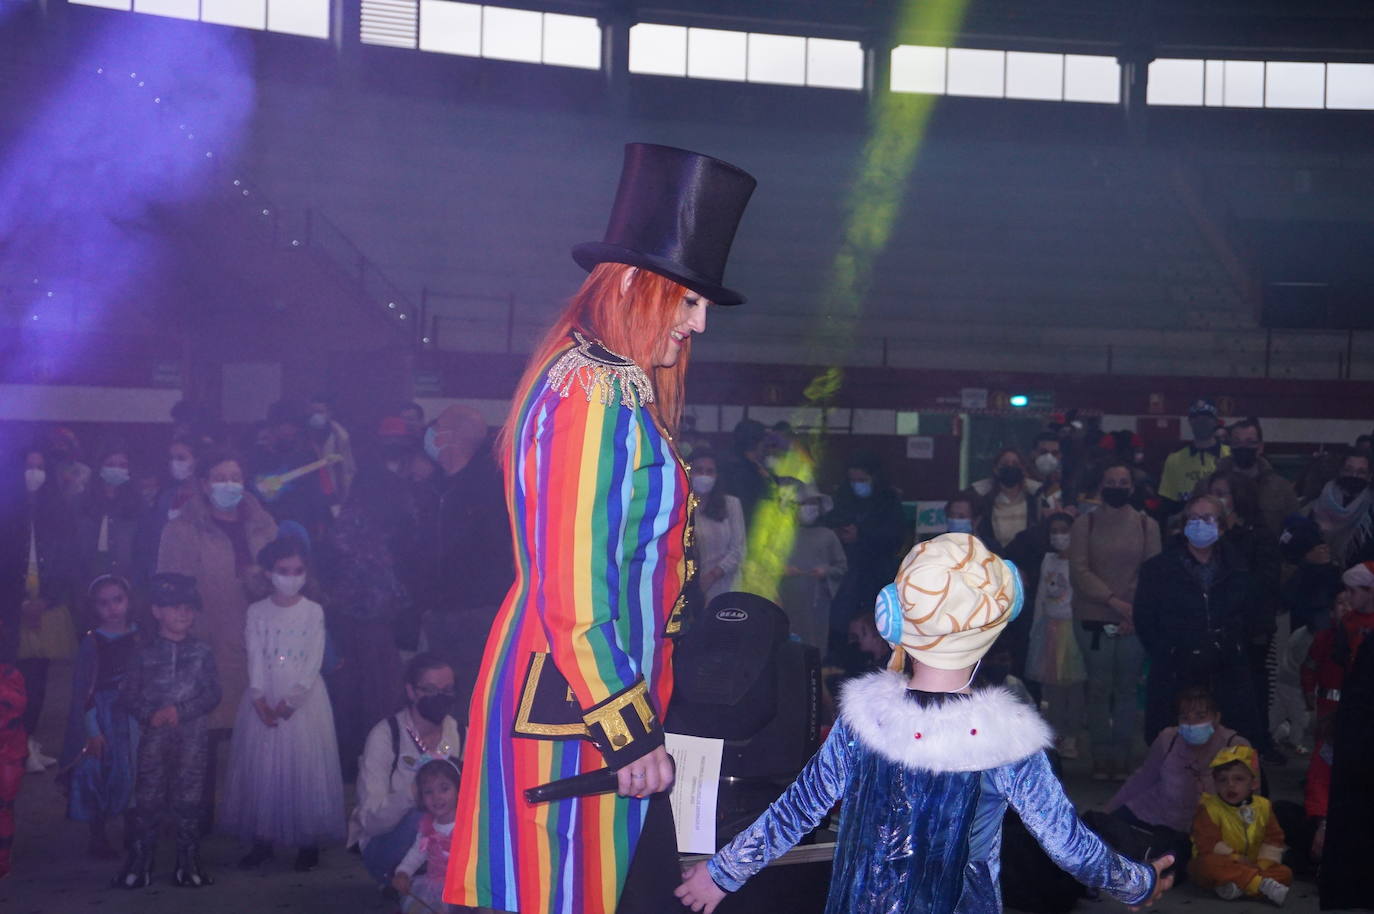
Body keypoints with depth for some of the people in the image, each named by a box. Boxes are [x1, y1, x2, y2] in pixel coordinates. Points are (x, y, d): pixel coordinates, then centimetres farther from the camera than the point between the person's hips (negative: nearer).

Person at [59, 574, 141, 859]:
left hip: (135, 715, 3)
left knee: (135, 773, 7)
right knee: (100, 774, 1)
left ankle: (131, 832, 22)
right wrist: (92, 730, -11)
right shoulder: (92, 642, -7)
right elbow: (82, 690, -7)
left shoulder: (139, 637, 3)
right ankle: (98, 838, 14)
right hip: (103, 716, -3)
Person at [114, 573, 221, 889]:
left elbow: (212, 694, -2)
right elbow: (127, 696, 3)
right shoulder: (145, 653, 3)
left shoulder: (202, 652, 4)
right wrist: (150, 715, -14)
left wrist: (180, 710, -14)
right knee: (148, 798, -1)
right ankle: (139, 863, 7)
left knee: (188, 799, 4)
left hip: (193, 735, 0)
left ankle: (187, 863, 13)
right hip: (154, 736, 0)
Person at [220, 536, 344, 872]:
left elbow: (314, 661, -5)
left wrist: (291, 701, -13)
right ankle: (262, 841, 11)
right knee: (261, 767, 2)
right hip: (264, 699, 2)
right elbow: (255, 659, -2)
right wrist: (260, 701, -13)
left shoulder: (313, 612, 1)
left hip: (303, 698, -2)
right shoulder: (257, 612, 5)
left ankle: (308, 843, 6)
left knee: (305, 768, -2)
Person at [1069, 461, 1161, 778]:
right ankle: (1101, 759, 6)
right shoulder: (1084, 525, 5)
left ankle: (1123, 757, 8)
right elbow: (1078, 570, -3)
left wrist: (1135, 610, -9)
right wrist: (1112, 600, -13)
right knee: (1099, 689, 0)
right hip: (1094, 620, -1)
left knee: (1127, 690, 1)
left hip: (1134, 621, 1)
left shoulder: (1146, 525, 8)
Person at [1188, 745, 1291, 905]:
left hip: (1252, 867, 4)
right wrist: (1237, 860, -19)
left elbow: (1273, 838, 5)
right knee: (1206, 864, -37)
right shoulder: (1209, 808, -8)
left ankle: (1239, 887, -35)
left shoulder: (1263, 807, 5)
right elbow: (1208, 845, -15)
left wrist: (1262, 864, -11)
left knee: (1285, 873, -16)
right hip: (1222, 866, -4)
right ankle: (1262, 884, -44)